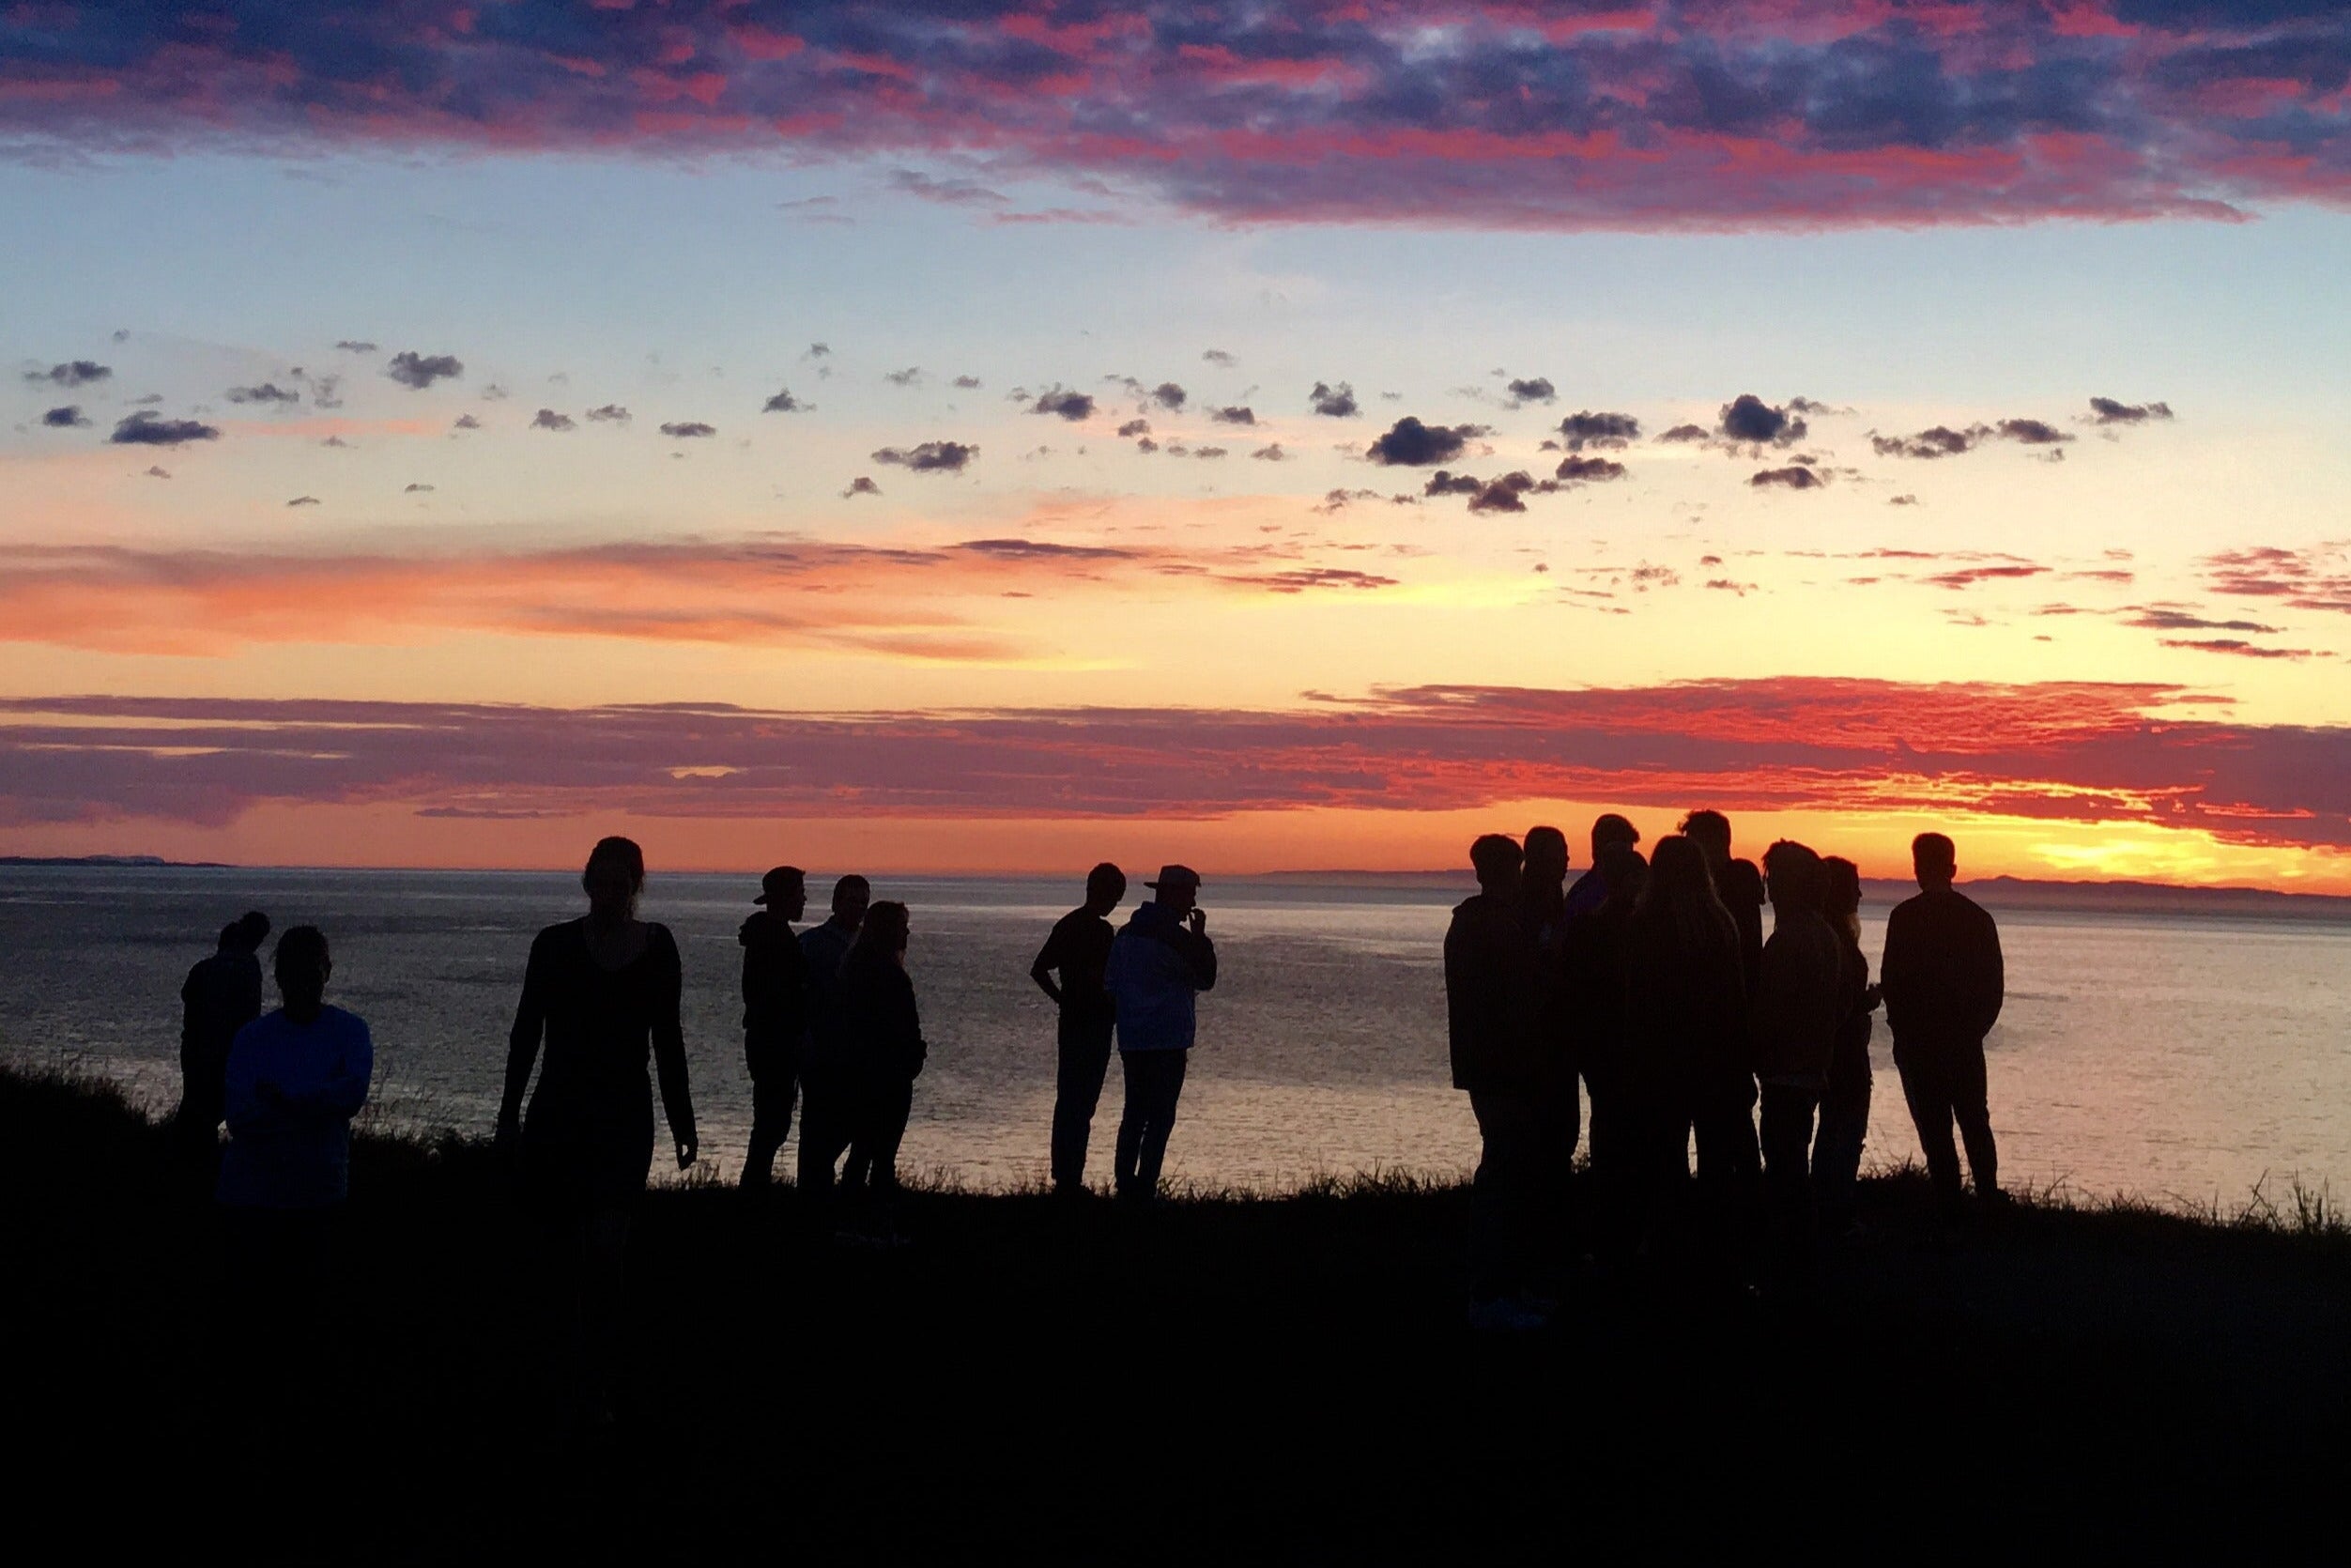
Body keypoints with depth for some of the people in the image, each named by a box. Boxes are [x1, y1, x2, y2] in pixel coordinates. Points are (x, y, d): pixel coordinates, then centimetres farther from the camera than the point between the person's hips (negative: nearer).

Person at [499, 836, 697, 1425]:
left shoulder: (656, 946, 2)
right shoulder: (555, 945, -1)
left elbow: (667, 1037, 8)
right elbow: (527, 1030, 1)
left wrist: (682, 1120, 9)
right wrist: (510, 1112, -3)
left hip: (626, 1117, -1)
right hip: (559, 1113, 1)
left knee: (605, 1249, -12)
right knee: (567, 1246, 9)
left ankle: (590, 1388, -8)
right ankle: (588, 1370, 29)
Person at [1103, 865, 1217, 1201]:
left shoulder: (1126, 934, 10)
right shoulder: (1176, 937, -12)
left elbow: (1109, 985, 13)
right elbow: (1206, 979, -4)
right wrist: (1201, 936, 1)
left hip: (1130, 1039, 7)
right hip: (1168, 1040, -7)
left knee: (1134, 1112, 15)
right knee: (1160, 1117, -2)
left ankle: (1124, 1182, 15)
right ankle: (1145, 1189, -5)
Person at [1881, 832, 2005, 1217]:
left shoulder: (1906, 916, -12)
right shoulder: (1978, 917, 4)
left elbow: (1892, 981, -12)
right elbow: (1994, 983, 7)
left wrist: (1903, 1030, 2)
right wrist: (1975, 1028, 17)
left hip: (1920, 1041, -5)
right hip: (1966, 1042, 5)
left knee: (1935, 1128, 0)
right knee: (1975, 1123, 18)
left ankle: (1951, 1207, -2)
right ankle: (1989, 1200, 19)